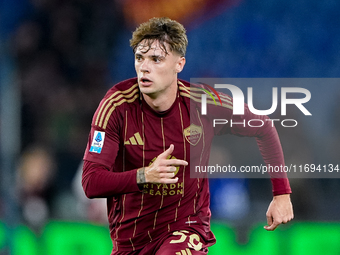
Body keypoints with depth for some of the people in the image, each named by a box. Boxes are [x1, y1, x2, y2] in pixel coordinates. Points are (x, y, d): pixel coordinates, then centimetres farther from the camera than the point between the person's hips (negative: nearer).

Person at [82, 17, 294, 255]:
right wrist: (144, 176, -36)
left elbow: (264, 129, 6)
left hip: (186, 226, -2)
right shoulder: (117, 105, -14)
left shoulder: (202, 103, -11)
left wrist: (282, 193, 4)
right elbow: (91, 182, -20)